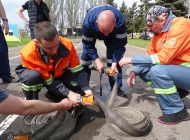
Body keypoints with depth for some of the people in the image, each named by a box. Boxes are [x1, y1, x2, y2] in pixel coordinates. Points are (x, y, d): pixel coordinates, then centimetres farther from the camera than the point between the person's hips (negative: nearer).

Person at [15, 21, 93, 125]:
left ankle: (53, 95, 8)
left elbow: (78, 70, -23)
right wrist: (68, 93, -37)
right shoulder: (29, 54, -37)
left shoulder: (67, 44, -28)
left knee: (81, 80, -17)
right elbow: (49, 82, -30)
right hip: (37, 75, -3)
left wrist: (86, 89, -35)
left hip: (58, 74, 4)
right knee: (32, 77, -38)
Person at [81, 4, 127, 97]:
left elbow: (120, 44, -30)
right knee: (86, 54, -9)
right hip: (93, 32, 0)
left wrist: (114, 63, -39)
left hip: (113, 35, 1)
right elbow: (88, 45, -29)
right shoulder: (88, 21, -42)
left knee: (115, 58, -12)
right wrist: (97, 60, -39)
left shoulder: (120, 20, -41)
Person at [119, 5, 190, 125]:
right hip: (175, 70, 8)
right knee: (143, 70, 2)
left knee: (157, 70, -31)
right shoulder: (158, 32, 3)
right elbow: (149, 56, 5)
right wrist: (134, 72, -11)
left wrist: (131, 60, -26)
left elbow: (164, 57, -30)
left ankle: (177, 112, -12)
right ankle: (177, 91, 11)